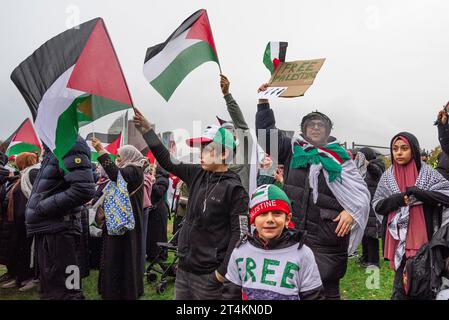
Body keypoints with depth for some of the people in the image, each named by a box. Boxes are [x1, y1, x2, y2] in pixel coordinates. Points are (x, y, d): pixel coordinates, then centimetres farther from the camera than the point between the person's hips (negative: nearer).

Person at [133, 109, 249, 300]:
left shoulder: (234, 189, -14)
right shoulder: (197, 175, 5)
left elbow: (239, 233, -14)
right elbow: (168, 162, 13)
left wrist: (223, 271, -15)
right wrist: (147, 130, 11)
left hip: (208, 275, -6)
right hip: (184, 268, 6)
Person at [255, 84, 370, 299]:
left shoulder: (339, 158, 4)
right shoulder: (292, 151, 9)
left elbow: (361, 192, 5)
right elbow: (266, 132, 11)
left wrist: (351, 212, -11)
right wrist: (264, 103, 5)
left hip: (326, 239, -2)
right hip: (292, 234, 2)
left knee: (327, 289, 6)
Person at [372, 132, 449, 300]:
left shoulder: (427, 173, -2)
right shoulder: (387, 176, 4)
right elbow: (377, 205, 5)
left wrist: (417, 192, -20)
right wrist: (397, 199, -13)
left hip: (422, 237, -1)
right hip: (399, 237, 2)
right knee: (401, 284, 6)